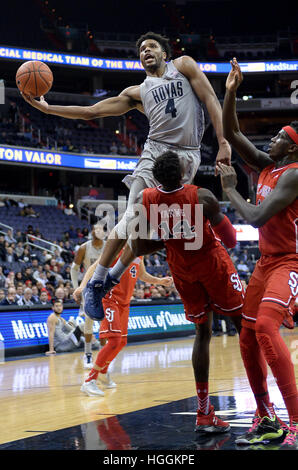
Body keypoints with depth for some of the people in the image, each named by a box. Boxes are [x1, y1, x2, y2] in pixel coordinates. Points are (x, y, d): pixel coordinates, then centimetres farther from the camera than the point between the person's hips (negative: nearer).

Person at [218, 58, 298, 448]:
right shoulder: (266, 165, 8)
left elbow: (256, 217, -24)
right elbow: (231, 133, 11)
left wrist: (230, 189, -10)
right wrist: (231, 93, 0)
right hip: (266, 261, 9)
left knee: (266, 325, -29)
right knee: (248, 337, 7)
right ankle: (266, 420, 17)